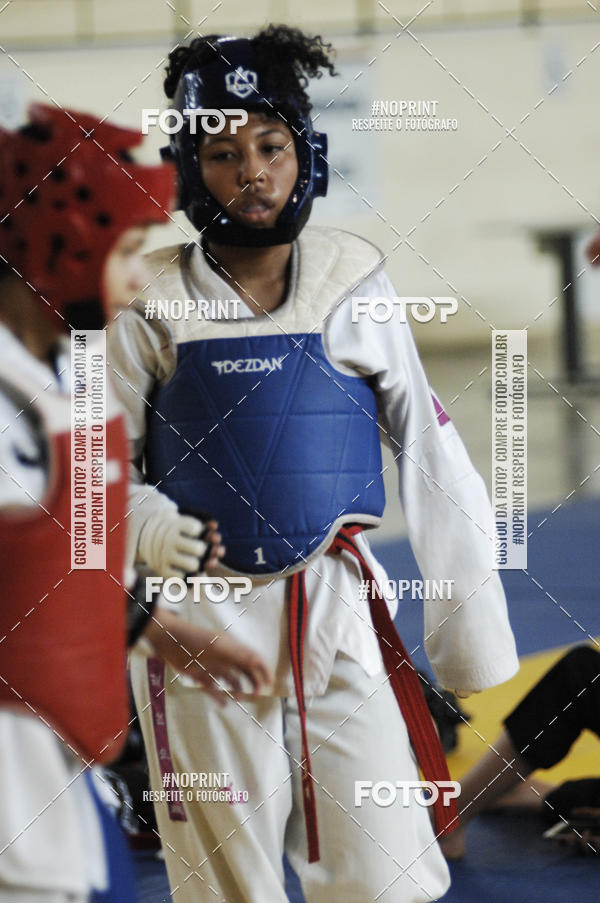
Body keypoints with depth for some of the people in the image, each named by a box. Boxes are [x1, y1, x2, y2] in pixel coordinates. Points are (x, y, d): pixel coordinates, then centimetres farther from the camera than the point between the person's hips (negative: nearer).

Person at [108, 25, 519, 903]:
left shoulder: (352, 282, 1)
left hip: (336, 604, 0)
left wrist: (469, 607, 4)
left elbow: (429, 450, 5)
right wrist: (150, 528, -16)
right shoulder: (153, 302, -1)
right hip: (201, 618, 0)